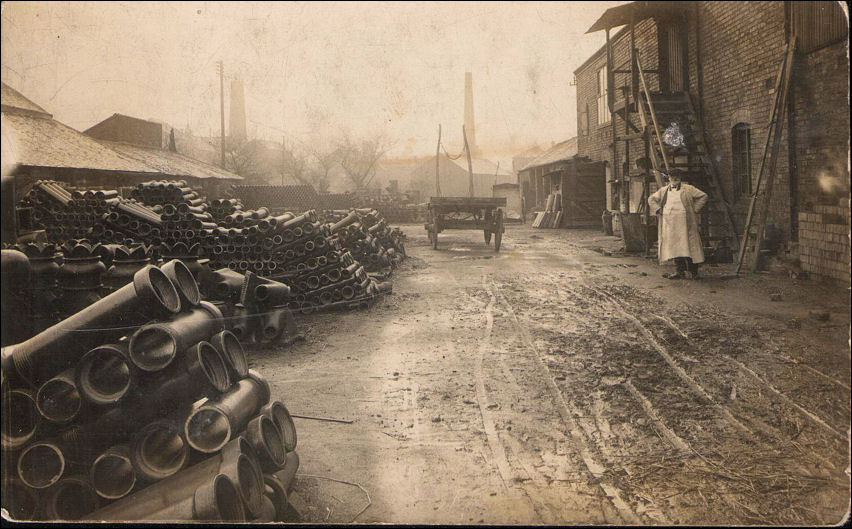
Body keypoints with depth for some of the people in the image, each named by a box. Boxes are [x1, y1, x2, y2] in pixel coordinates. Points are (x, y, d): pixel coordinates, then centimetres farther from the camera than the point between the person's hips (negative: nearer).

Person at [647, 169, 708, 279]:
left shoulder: (688, 189, 6)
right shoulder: (663, 190, 15)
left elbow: (703, 196, 6)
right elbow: (651, 199, 24)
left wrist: (695, 209, -1)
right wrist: (658, 209, 9)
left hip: (684, 223, -3)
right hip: (669, 224, 3)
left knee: (688, 245, -5)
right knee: (675, 247, 1)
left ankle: (694, 271, 1)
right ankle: (680, 271, 5)